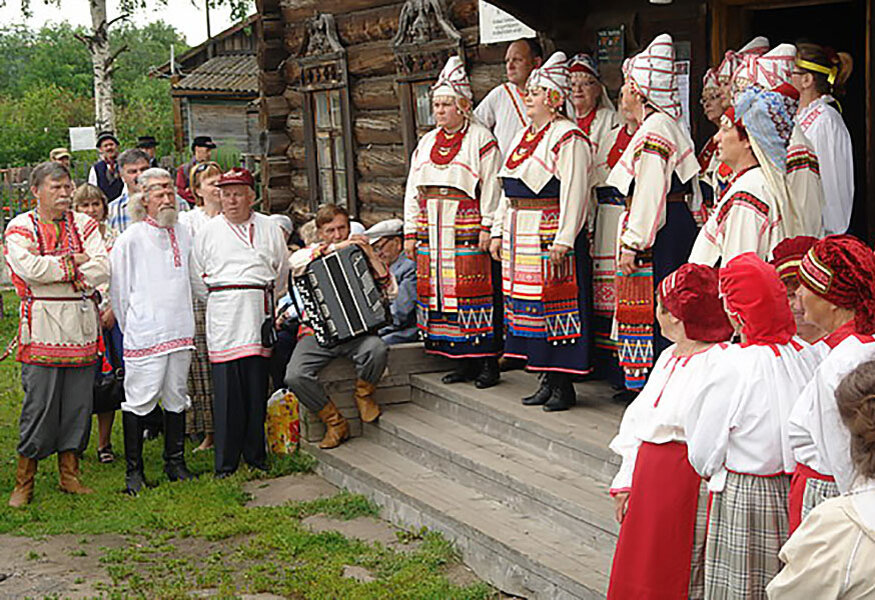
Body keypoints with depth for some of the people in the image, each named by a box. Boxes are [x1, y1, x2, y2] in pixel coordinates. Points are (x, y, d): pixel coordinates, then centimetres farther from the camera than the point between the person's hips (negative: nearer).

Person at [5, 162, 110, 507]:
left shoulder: (84, 225, 11)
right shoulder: (20, 227, 2)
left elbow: (102, 269, -3)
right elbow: (28, 268, -15)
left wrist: (53, 270, -9)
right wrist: (73, 263, -8)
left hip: (81, 326, 4)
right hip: (42, 329, -4)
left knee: (78, 403, 7)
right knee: (39, 404, -3)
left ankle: (69, 475, 19)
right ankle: (23, 482, 8)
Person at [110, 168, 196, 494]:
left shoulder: (183, 234, 11)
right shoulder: (131, 238, -4)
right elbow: (118, 288, 0)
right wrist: (130, 326, 4)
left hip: (181, 330, 5)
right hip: (145, 333, -5)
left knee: (176, 397, 11)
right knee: (139, 399, -4)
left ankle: (175, 462, 22)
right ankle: (133, 470, 5)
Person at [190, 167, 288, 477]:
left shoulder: (269, 228, 12)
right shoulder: (208, 231, 9)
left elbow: (281, 272, 18)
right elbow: (197, 279, 14)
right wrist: (218, 301, 11)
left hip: (259, 315, 1)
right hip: (223, 318, -1)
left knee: (257, 387, 2)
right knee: (226, 389, -5)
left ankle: (256, 456, 13)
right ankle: (225, 463, 0)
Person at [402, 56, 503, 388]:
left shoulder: (480, 139, -1)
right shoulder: (426, 143, 18)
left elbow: (491, 186, -7)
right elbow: (413, 189, 19)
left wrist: (487, 227, -14)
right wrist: (410, 232, 13)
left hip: (467, 229, -6)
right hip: (432, 230, 6)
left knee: (474, 290, -8)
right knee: (439, 289, 4)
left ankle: (488, 363, -2)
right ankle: (461, 362, 12)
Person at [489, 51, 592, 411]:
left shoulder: (568, 138, -10)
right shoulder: (524, 136, 19)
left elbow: (574, 192, -17)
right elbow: (508, 189, 22)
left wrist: (563, 241, -22)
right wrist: (498, 231, 17)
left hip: (551, 233, -9)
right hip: (520, 236, 9)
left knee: (554, 305, -7)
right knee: (528, 303, 10)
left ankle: (563, 385, 0)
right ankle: (547, 381, 18)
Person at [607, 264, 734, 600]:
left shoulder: (720, 363, -15)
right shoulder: (668, 358, 14)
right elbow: (637, 424, 18)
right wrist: (626, 483, 16)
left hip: (691, 483, -9)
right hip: (650, 478, 9)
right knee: (641, 573, 13)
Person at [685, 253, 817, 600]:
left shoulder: (735, 368, -21)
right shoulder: (805, 354, -6)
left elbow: (702, 456, -10)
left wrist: (715, 473, 11)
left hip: (741, 498, -5)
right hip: (797, 492, 6)